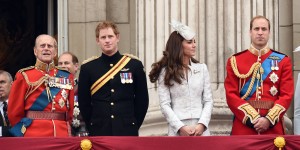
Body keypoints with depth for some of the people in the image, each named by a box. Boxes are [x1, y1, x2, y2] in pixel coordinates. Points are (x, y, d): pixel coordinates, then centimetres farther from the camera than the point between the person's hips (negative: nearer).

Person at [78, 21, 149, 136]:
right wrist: (92, 127, 3)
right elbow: (83, 102, 7)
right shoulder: (87, 68, 5)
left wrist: (134, 125, 3)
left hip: (127, 131, 0)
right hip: (99, 133, 0)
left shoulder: (134, 65, 5)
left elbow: (142, 100, 8)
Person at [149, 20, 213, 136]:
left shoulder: (202, 68, 10)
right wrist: (181, 127, -13)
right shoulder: (166, 72, 3)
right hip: (177, 130, -2)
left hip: (200, 129, 2)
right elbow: (165, 104, -3)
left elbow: (208, 100, 7)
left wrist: (202, 124, -8)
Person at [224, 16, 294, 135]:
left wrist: (269, 119, -13)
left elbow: (287, 95, 0)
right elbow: (231, 95, -1)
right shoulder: (235, 61, 5)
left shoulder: (283, 61, 7)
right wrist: (252, 118, -12)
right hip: (243, 127, 0)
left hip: (273, 128, 1)